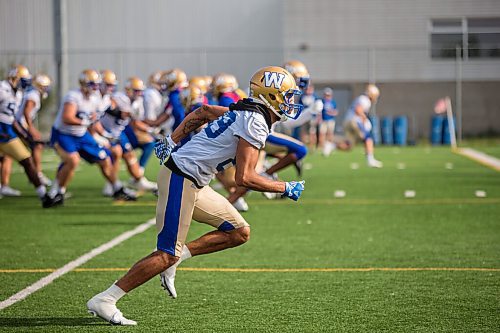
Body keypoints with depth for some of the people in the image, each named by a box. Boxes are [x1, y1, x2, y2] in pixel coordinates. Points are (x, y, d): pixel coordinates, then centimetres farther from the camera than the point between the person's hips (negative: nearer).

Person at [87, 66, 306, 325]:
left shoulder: (242, 112, 12)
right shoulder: (255, 124, -16)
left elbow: (203, 111, 26)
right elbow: (244, 178, -22)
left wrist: (172, 140, 26)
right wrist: (286, 188, -11)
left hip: (193, 184, 10)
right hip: (182, 180, -10)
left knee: (239, 232, 9)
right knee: (167, 256, -7)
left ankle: (177, 256, 10)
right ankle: (104, 301, -3)